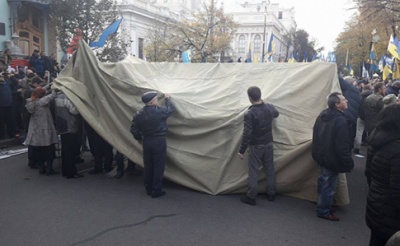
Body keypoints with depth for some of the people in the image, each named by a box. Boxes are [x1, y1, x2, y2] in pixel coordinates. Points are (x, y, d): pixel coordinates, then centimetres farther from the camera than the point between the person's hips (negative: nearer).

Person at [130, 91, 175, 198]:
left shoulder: (139, 115, -2)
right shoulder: (160, 111, -15)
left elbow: (134, 129, 2)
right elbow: (171, 108, 2)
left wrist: (139, 139, 18)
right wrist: (167, 98, 19)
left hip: (146, 141, 5)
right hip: (159, 141, -5)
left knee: (148, 166, 16)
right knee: (158, 166, 5)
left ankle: (148, 189, 28)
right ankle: (156, 190, 11)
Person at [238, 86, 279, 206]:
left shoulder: (249, 114, -23)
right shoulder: (270, 107, -5)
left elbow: (247, 134, -22)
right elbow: (276, 114, 20)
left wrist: (241, 150, -14)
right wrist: (264, 103, 30)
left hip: (256, 146, -5)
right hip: (268, 144, 5)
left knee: (253, 171, 5)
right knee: (270, 169, 17)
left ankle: (251, 197, 13)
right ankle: (271, 194, 29)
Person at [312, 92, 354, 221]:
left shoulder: (322, 115, 3)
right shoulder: (340, 120, -25)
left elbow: (316, 137, 14)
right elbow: (342, 145, -25)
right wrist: (349, 163, -17)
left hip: (321, 156, 9)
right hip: (332, 159, -9)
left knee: (324, 182, 24)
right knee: (328, 186, 6)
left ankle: (322, 204, 40)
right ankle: (324, 211, 21)